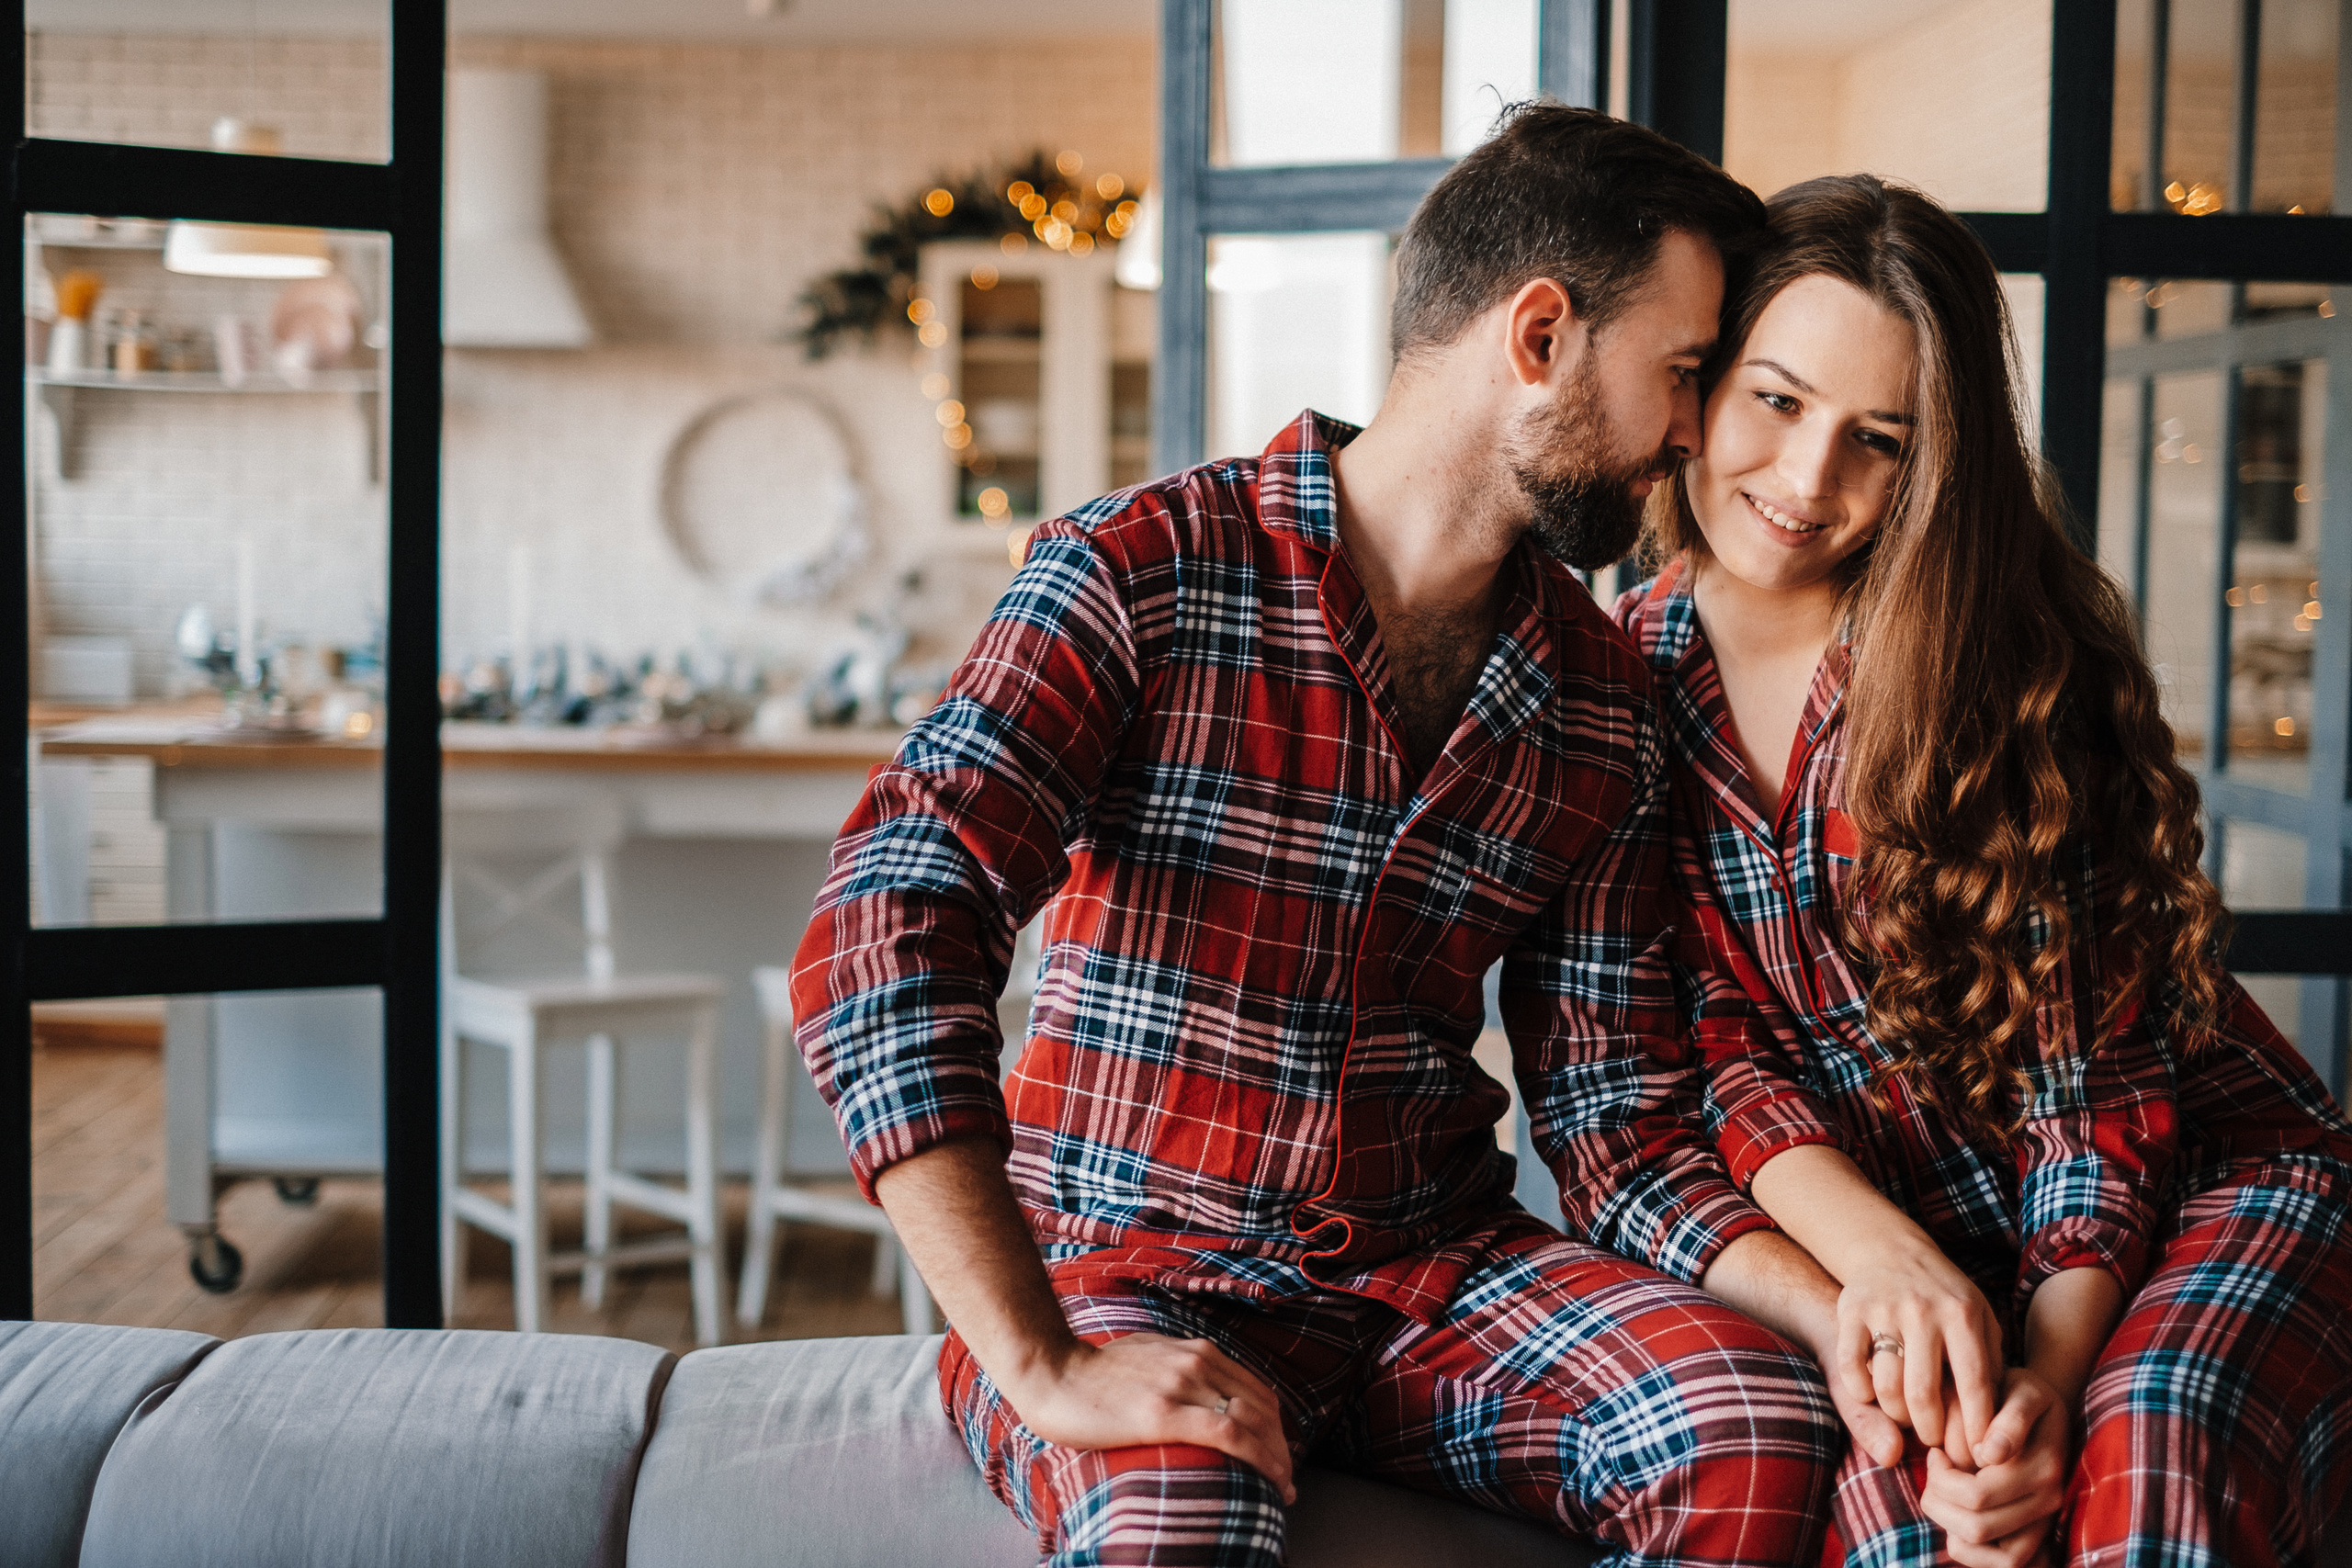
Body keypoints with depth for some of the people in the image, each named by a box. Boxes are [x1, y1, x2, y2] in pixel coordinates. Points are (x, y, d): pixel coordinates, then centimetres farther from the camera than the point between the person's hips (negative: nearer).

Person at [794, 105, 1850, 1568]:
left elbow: (1620, 1123, 7)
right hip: (1124, 1267, -5)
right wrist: (1044, 1367, -28)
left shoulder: (1604, 707, 7)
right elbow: (881, 949, -21)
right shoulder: (1141, 575, -11)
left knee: (1761, 1420, -23)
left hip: (1434, 1271, 5)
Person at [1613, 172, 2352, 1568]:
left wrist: (2049, 1375, -27)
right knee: (1896, 1455, -31)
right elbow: (1719, 1048, -4)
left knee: (2147, 1439, -34)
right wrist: (1882, 1256, -23)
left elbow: (2100, 1074, -12)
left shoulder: (2016, 658, -10)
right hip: (1856, 1227, 2)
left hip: (2203, 1179, -1)